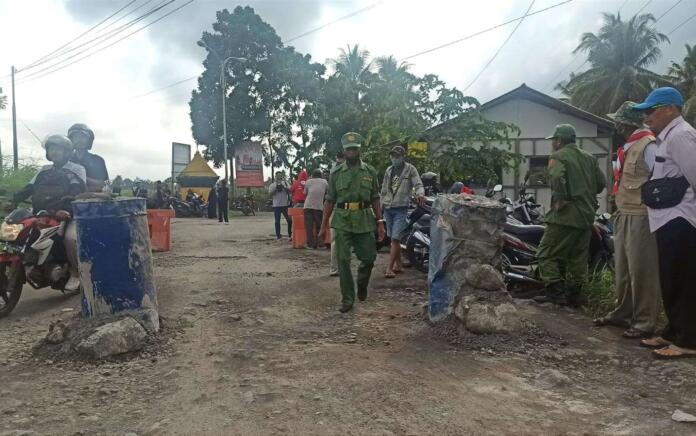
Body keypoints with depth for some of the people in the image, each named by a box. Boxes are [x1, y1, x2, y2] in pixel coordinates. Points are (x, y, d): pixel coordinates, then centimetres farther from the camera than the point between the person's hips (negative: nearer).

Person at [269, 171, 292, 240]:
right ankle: (278, 235, 9)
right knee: (277, 221, 2)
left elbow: (289, 190, -3)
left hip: (285, 205, 1)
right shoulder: (272, 185, 7)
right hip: (276, 206, -1)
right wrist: (276, 184, -10)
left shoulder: (285, 183, 10)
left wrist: (283, 184, -12)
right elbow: (270, 192, -8)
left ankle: (290, 234, 11)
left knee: (289, 220, -3)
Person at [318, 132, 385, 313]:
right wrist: (324, 225, 4)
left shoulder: (370, 172, 7)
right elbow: (330, 200, 6)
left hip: (364, 221, 1)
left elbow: (375, 199, 8)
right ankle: (347, 299, 11)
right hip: (342, 221, -1)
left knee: (369, 257, 2)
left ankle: (362, 284, 33)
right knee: (343, 260, 0)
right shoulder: (336, 173, 5)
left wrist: (380, 222, 1)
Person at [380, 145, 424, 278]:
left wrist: (420, 193, -35)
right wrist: (381, 205, 16)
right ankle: (398, 265, 24)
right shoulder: (388, 170, 14)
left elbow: (418, 184, -13)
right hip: (388, 208, 6)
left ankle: (389, 268, -13)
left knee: (395, 238, -13)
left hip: (401, 209, -6)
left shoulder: (410, 169, -1)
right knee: (393, 238, 12)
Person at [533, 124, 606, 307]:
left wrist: (560, 199, -16)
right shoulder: (589, 158, 17)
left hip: (565, 216, -8)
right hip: (586, 216, 8)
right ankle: (573, 294, 14)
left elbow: (557, 178, -25)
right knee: (578, 257, 11)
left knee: (548, 253, -4)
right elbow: (601, 182, 14)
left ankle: (555, 291, -12)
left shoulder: (558, 156, -5)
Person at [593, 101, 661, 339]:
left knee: (641, 271, -4)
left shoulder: (648, 145, -13)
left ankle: (645, 322, 4)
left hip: (641, 217, -10)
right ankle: (622, 313, 27)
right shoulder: (627, 147, 17)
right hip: (624, 215, 10)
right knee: (623, 268, 16)